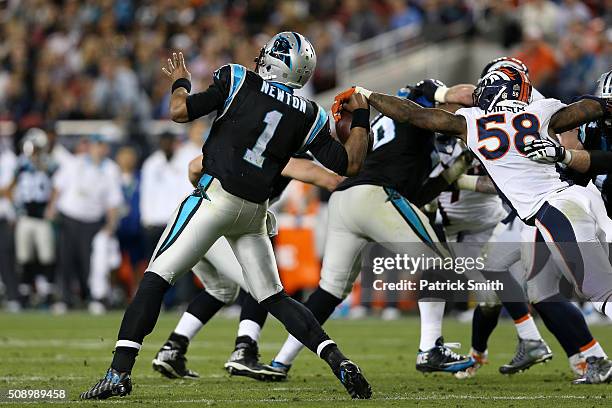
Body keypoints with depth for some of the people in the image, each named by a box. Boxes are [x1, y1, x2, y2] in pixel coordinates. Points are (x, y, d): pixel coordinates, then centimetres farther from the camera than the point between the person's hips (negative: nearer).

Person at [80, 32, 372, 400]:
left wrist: (181, 82, 16)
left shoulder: (238, 81, -2)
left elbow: (181, 111, -6)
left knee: (156, 278, -3)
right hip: (254, 212, 4)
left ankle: (120, 373, -14)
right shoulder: (308, 115, 8)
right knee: (274, 297, 14)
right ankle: (339, 361, -2)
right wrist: (360, 118, 26)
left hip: (217, 195, -4)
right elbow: (349, 163, 10)